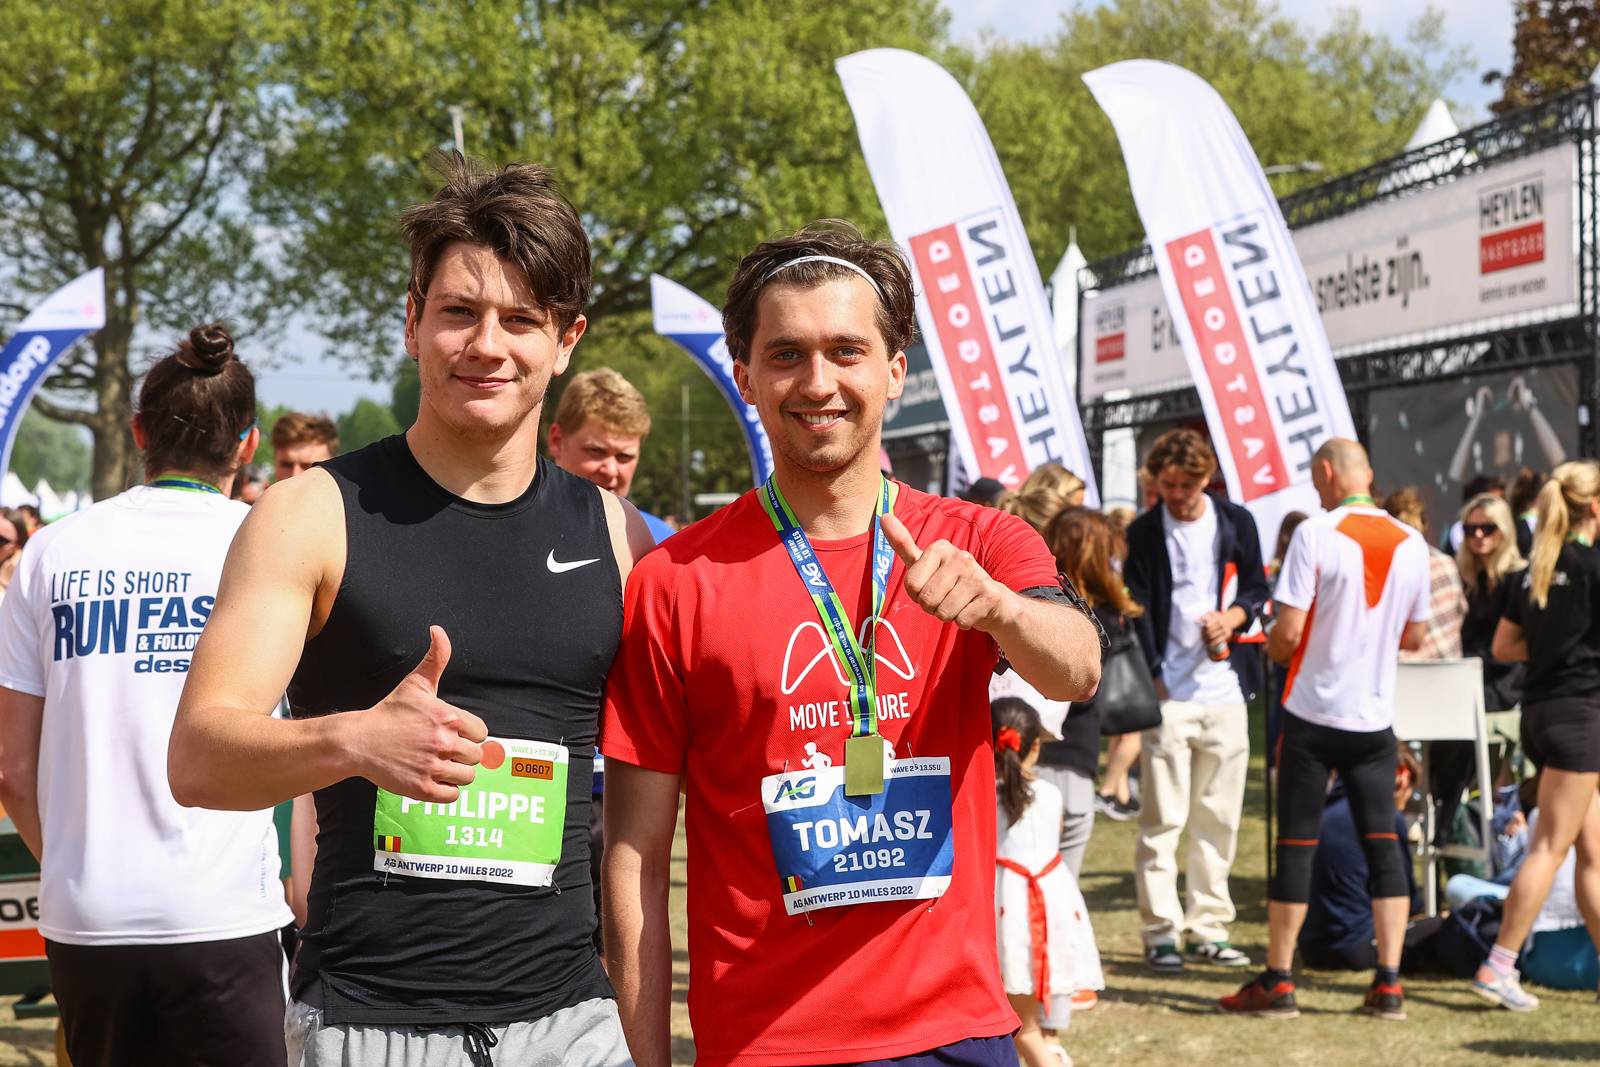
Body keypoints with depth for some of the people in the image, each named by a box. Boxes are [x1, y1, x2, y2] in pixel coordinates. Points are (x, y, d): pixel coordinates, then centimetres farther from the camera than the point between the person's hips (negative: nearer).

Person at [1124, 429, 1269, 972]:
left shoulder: (1236, 523, 7)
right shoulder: (1143, 534, 0)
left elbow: (1258, 588, 14)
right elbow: (1137, 611, -2)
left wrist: (1235, 616, -7)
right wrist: (1153, 676, -11)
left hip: (1225, 689, 3)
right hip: (1167, 692, -3)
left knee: (1219, 817, 8)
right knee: (1162, 819, -4)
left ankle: (1208, 928, 16)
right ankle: (1160, 931, 2)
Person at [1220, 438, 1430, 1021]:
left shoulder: (1316, 534, -13)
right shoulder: (1410, 542, 3)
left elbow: (1288, 630, -16)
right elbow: (1415, 635, 12)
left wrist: (1274, 647, 6)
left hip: (1314, 715, -4)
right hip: (1376, 718, 4)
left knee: (1296, 846, 3)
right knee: (1382, 844, 7)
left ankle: (1278, 981, 8)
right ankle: (1389, 983, 4)